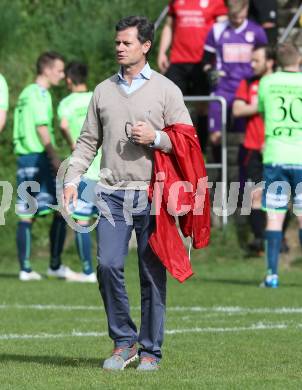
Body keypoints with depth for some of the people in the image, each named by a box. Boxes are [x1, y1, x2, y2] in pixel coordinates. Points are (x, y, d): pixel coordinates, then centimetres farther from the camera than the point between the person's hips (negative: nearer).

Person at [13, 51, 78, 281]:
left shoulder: (26, 93, 18)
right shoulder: (39, 94, -9)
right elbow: (42, 128, -17)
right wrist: (55, 159, -18)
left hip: (24, 157, 9)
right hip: (39, 158, -9)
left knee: (26, 215, 5)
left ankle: (25, 269, 3)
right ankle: (55, 266, -3)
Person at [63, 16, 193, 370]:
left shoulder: (165, 90, 4)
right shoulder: (103, 91, 13)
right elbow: (88, 140, 16)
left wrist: (156, 138, -14)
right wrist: (72, 178, 4)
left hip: (152, 195, -2)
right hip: (113, 194, 2)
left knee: (152, 274, -1)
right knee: (108, 265, -9)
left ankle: (150, 351, 7)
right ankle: (123, 342, 6)